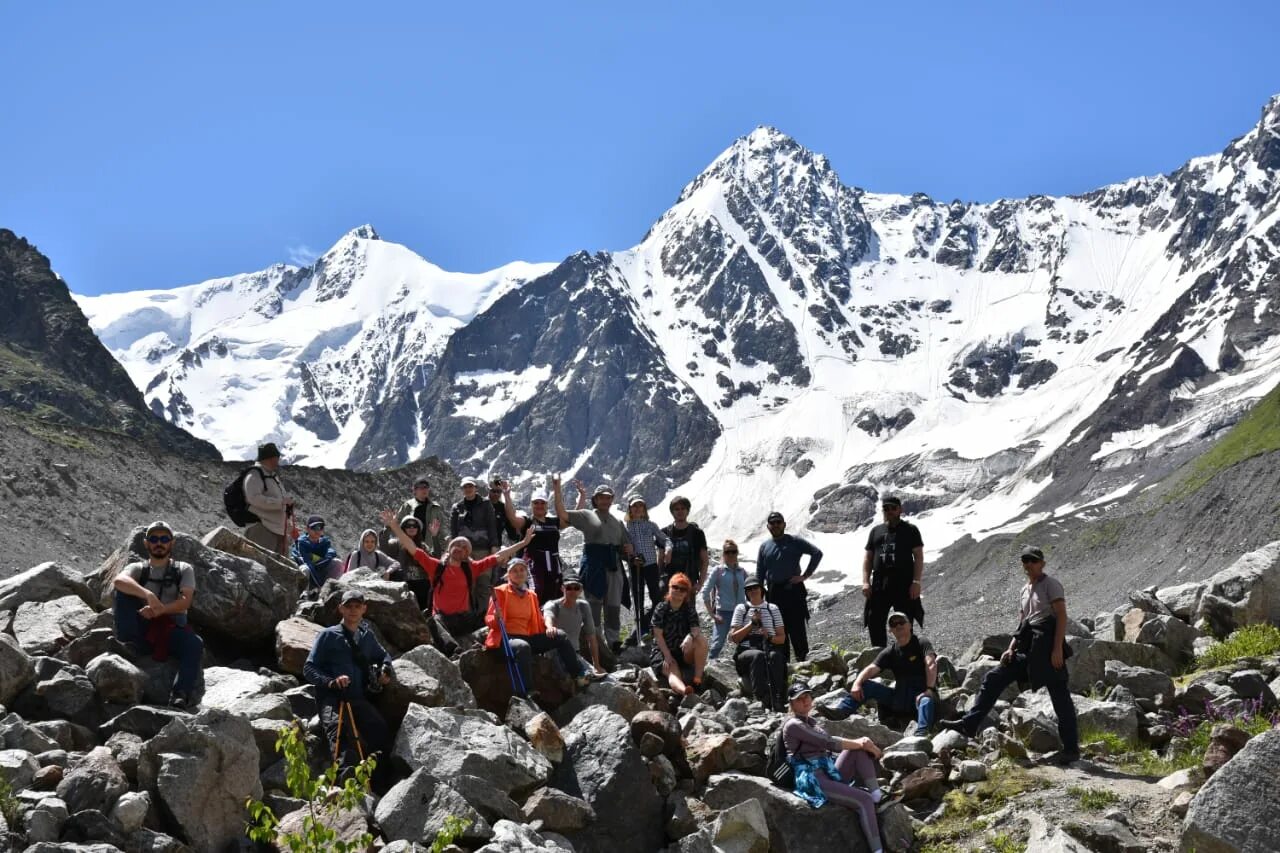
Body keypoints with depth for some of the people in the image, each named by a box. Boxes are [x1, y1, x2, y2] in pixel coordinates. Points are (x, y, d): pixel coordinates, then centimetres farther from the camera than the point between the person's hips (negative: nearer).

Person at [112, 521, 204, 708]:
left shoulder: (184, 570, 15)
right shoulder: (137, 568, 14)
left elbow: (184, 602, -3)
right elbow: (118, 581, -13)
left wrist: (159, 610, -23)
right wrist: (148, 595, -31)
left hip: (171, 629, -1)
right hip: (142, 629, 1)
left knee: (195, 644, -33)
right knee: (124, 591, -16)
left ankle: (181, 696, -44)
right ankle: (129, 644, -27)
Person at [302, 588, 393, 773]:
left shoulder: (367, 636, 24)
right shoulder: (328, 636, 10)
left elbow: (383, 656, 42)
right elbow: (309, 669, 4)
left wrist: (385, 670, 18)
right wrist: (331, 682, -15)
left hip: (359, 699, 4)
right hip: (331, 698, -4)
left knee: (380, 729, -28)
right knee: (339, 729, -36)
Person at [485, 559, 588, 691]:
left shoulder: (532, 595, 16)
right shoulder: (500, 592, -2)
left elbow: (538, 620, 21)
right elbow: (489, 620, -6)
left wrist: (548, 627, -2)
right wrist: (496, 618, -30)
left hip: (527, 637, 6)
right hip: (506, 638, -6)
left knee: (560, 636, -4)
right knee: (523, 646, -40)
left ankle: (580, 674, 2)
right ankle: (528, 692, -42)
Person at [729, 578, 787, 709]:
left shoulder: (773, 609, 19)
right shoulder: (741, 609, 16)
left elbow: (782, 638, 14)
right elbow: (733, 637, 6)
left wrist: (770, 637, -7)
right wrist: (752, 623, -2)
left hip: (770, 649, 1)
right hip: (746, 651, -1)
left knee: (775, 656, -36)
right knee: (758, 655, -38)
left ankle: (777, 701, -47)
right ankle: (761, 700, -49)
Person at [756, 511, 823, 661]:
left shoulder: (794, 542, 0)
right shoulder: (764, 546, 11)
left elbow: (817, 553, -7)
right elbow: (759, 574, 13)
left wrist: (806, 575, -10)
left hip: (793, 590, -4)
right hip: (773, 592, 4)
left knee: (797, 629, -5)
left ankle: (803, 659, -2)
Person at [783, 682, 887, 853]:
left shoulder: (811, 722, 20)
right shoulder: (793, 725, -10)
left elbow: (830, 741, 11)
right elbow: (828, 743, -14)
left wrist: (861, 742, -7)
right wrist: (861, 744, -9)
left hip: (830, 773, 9)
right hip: (813, 780, -9)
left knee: (861, 747, -6)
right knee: (864, 800, -24)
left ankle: (878, 797, -13)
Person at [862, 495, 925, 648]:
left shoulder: (910, 530, 7)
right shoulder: (876, 531, 17)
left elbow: (919, 557, 0)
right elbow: (868, 558, 15)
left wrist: (916, 581, -11)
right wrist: (865, 582, 2)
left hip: (904, 584, -3)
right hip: (879, 584, 4)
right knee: (874, 623, -1)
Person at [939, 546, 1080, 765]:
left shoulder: (1050, 584, -1)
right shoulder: (1025, 590, 21)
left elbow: (1062, 616, -10)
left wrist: (1057, 648, -19)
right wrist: (1011, 649, 8)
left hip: (1047, 646, -8)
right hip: (1028, 650, 8)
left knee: (1060, 696, -5)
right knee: (993, 678, 1)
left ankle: (1071, 749, 0)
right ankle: (969, 724, 1)